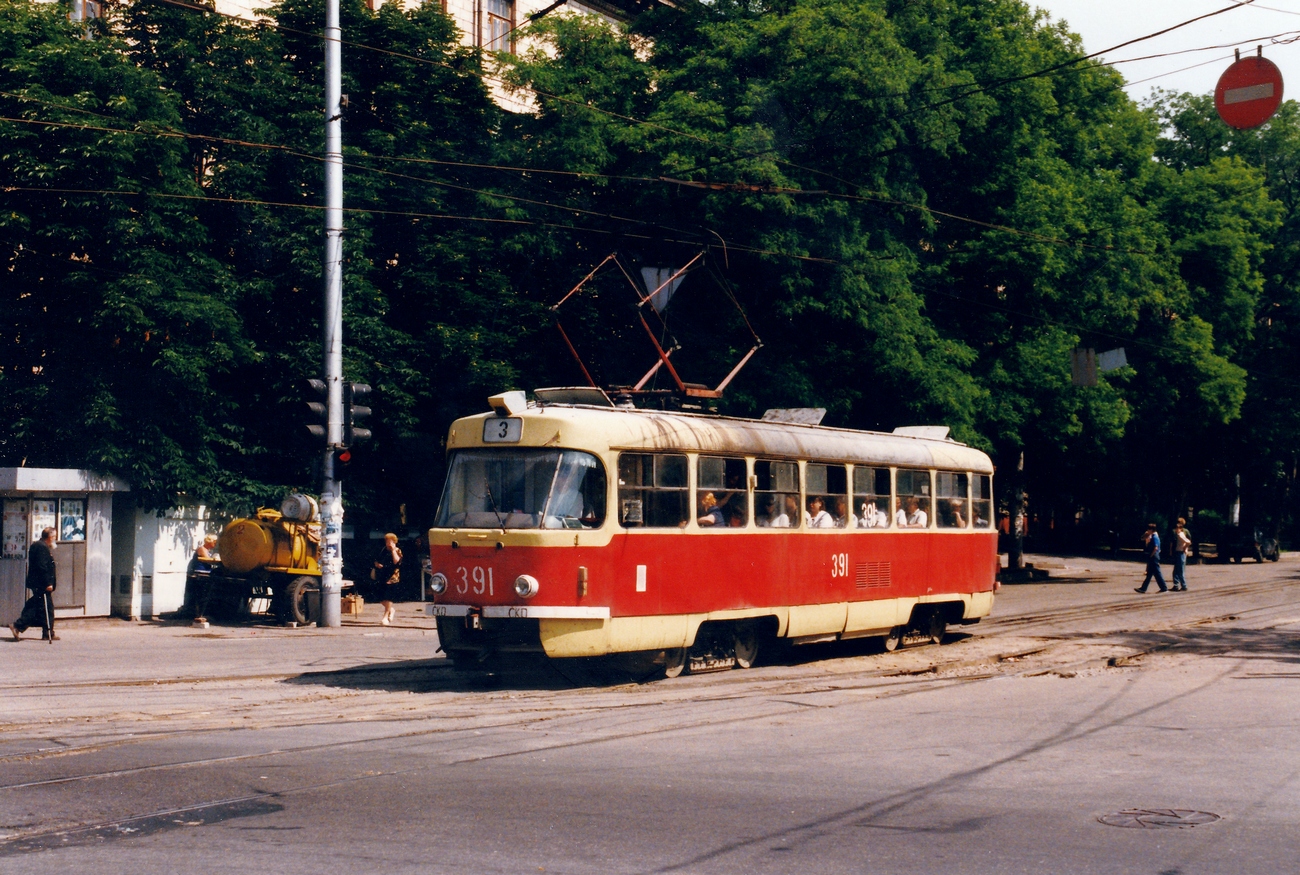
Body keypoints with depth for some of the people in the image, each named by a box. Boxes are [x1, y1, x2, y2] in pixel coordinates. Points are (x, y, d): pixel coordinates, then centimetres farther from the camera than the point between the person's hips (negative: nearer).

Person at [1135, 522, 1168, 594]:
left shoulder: (1154, 537, -15)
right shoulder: (1153, 536, 14)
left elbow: (1155, 548, -23)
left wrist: (1151, 555, -17)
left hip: (1153, 557, -11)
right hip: (1152, 558, 11)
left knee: (1157, 573, -5)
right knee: (1149, 573, 10)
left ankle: (1164, 588, 0)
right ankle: (1143, 588, 13)